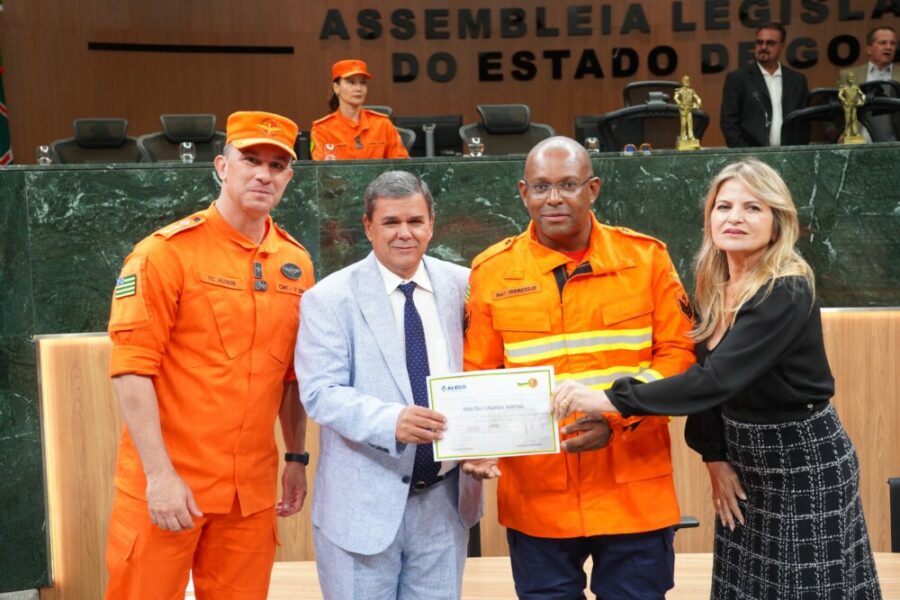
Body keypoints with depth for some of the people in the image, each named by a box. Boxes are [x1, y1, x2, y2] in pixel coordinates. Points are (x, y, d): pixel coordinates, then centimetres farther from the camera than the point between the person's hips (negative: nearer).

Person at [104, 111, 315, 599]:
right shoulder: (167, 251, -8)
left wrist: (297, 458, 14)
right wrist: (159, 473, -16)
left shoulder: (295, 263, 7)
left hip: (253, 489, 5)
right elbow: (131, 368, -12)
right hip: (166, 484, -4)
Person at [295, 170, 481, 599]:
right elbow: (320, 393, -14)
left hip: (446, 500, 3)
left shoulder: (462, 286, 4)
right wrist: (391, 421, -31)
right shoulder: (330, 298, -6)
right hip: (363, 503, -3)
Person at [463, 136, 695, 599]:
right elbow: (479, 376, 4)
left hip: (633, 493, 0)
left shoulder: (646, 257, -1)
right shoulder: (491, 272, 0)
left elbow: (679, 353, -1)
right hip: (536, 497, 1)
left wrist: (617, 415, -15)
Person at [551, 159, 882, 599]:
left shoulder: (788, 293, -23)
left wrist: (610, 399, -37)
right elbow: (703, 370, 7)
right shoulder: (714, 287, 0)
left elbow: (717, 379, -34)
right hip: (741, 457, 7)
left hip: (804, 463, -7)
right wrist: (714, 457, -4)